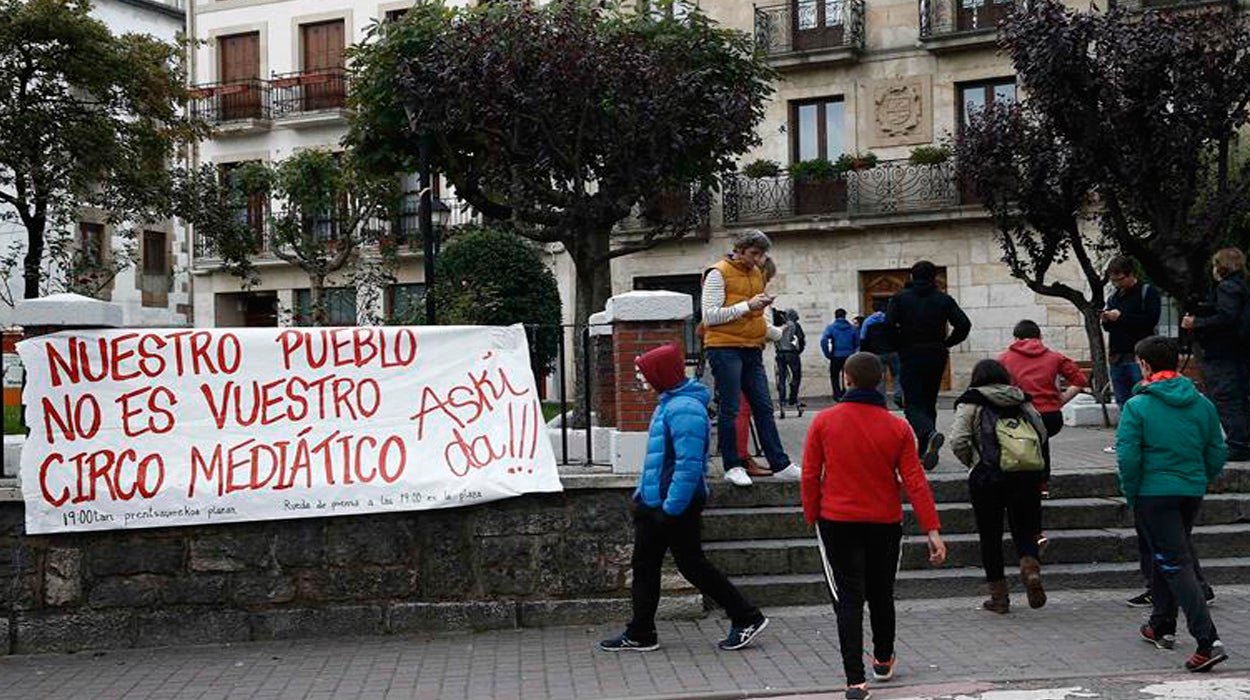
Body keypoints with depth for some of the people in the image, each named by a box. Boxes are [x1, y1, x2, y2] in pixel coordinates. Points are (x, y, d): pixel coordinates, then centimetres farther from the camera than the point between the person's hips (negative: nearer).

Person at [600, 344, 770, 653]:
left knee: (692, 565, 0)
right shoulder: (669, 403, 11)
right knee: (644, 566, 12)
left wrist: (672, 508, -26)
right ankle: (639, 634, 21)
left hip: (677, 505, -10)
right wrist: (643, 494, 21)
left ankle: (747, 618, 11)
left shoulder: (685, 409, -21)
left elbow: (689, 465, -27)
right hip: (654, 501, 10)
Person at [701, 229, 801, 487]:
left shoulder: (757, 273, 17)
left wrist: (779, 333, 9)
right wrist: (747, 305, -18)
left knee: (764, 408, 6)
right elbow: (710, 316, -14)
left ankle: (780, 465, 8)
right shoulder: (718, 274, -7)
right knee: (729, 410, -2)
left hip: (752, 350, 7)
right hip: (725, 349, -7)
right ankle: (732, 467, 5)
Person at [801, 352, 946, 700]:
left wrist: (812, 517, 9)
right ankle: (883, 659, 40)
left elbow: (810, 476, -4)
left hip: (837, 523, -2)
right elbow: (915, 481, -7)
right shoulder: (897, 427, -6)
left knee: (848, 599, 0)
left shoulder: (824, 421, -8)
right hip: (885, 524, 2)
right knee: (881, 593, 20)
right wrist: (932, 531, -5)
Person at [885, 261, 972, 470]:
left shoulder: (900, 298, 0)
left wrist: (900, 345, 4)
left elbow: (888, 325, -11)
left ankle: (929, 433, -35)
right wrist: (946, 343, 7)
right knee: (929, 403, 14)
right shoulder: (944, 299, 4)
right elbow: (964, 324, -5)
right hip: (937, 357, 3)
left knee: (913, 405, -5)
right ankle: (924, 453, 14)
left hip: (910, 357, -3)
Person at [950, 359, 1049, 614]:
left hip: (988, 477, -3)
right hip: (1029, 475, 3)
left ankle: (999, 596, 12)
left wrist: (972, 462, 8)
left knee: (990, 536, 9)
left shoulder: (970, 403, 3)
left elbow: (958, 441, -8)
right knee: (1025, 529, 13)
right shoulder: (1022, 401, 13)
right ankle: (1031, 569, -16)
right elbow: (1042, 434, 9)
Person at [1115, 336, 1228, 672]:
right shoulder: (1202, 404, 5)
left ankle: (1208, 641, -17)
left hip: (1154, 494, -6)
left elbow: (1128, 458, -16)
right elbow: (1217, 454, 6)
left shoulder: (1137, 406, -11)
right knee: (1165, 556, 24)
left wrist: (1131, 494, -2)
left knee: (1176, 564, -6)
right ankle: (1162, 626, 36)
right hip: (1192, 493, 6)